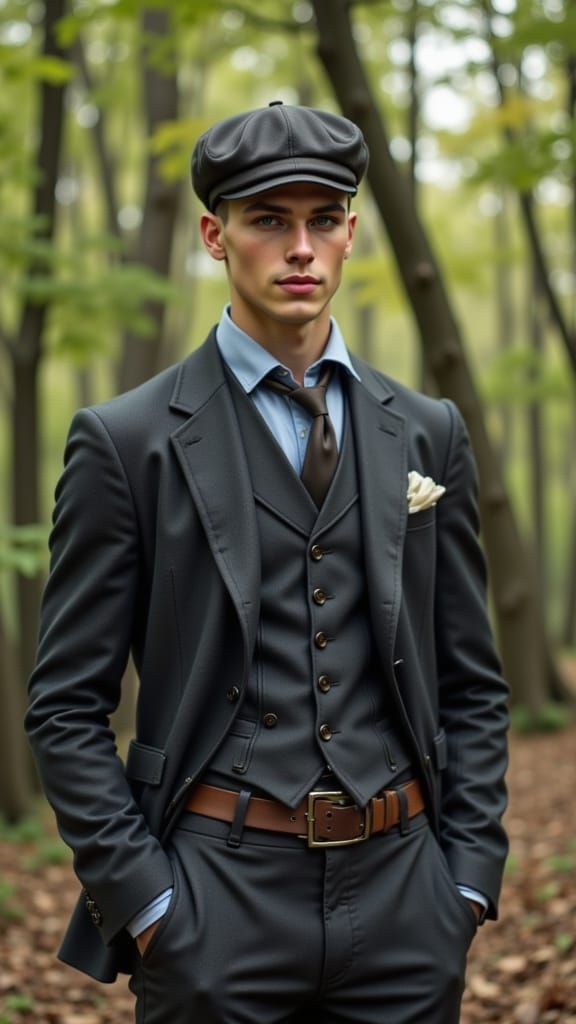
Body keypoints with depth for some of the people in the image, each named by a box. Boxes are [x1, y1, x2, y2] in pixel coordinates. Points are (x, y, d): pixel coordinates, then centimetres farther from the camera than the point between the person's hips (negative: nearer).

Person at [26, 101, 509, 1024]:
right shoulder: (126, 442, -2)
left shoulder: (427, 435, 8)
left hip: (405, 907, 3)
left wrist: (470, 875, 3)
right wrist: (142, 901, -9)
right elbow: (67, 706, -3)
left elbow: (471, 685, 11)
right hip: (215, 911, -3)